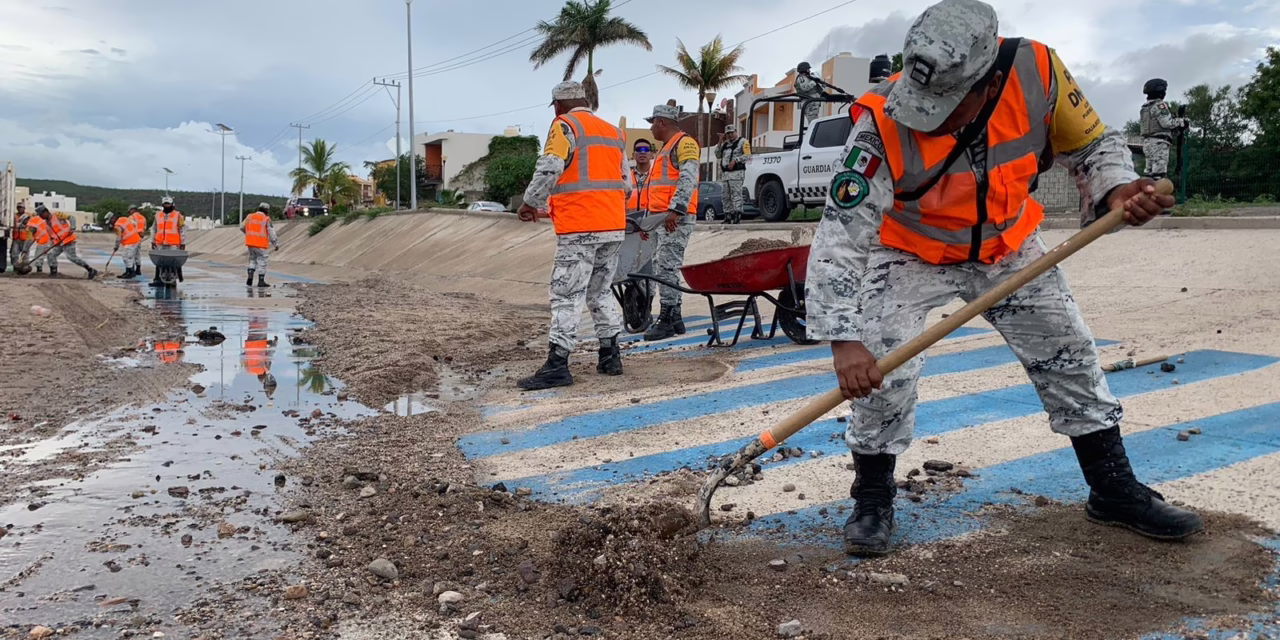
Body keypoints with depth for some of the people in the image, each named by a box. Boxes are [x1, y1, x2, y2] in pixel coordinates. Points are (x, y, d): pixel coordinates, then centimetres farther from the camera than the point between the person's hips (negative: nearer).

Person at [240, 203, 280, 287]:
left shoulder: (250, 216, 8)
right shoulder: (266, 219, -5)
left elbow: (242, 227, 15)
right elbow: (271, 233, -6)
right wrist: (276, 244, 2)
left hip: (250, 243, 5)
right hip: (261, 244, -5)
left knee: (252, 260, 18)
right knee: (262, 261, 5)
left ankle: (250, 277, 1)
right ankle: (261, 281, 8)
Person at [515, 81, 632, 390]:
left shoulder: (564, 126, -2)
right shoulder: (614, 132, 20)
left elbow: (548, 170, -12)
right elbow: (626, 183, 19)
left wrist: (530, 203, 2)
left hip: (579, 228, -7)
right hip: (614, 226, 7)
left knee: (566, 296, -5)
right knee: (601, 291, 16)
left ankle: (557, 366, -6)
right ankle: (610, 357, 19)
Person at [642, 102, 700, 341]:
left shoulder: (684, 143, -7)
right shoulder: (666, 148, 25)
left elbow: (689, 179, -19)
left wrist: (675, 210, -27)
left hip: (676, 218, -10)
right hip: (661, 218, 10)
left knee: (667, 267, -11)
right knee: (661, 267, 11)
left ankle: (667, 319, -8)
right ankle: (674, 318, 17)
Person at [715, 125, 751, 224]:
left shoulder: (742, 141, 2)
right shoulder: (725, 143, 23)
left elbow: (747, 155, -8)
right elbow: (718, 156, 21)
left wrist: (735, 160, -17)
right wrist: (720, 143, 11)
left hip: (736, 172, -7)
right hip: (725, 173, 7)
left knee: (736, 194, -14)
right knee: (726, 196, 6)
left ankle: (737, 215, -17)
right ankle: (728, 217, 9)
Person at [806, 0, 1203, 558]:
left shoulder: (1037, 72, -24)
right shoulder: (882, 121, -33)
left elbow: (1091, 144, -5)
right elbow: (840, 235, -33)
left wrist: (1116, 190, -27)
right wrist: (843, 339, -41)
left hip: (1008, 247, 4)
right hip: (911, 254, -3)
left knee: (1071, 355, 7)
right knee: (880, 371, -17)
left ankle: (1115, 490, 28)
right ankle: (872, 501, 6)